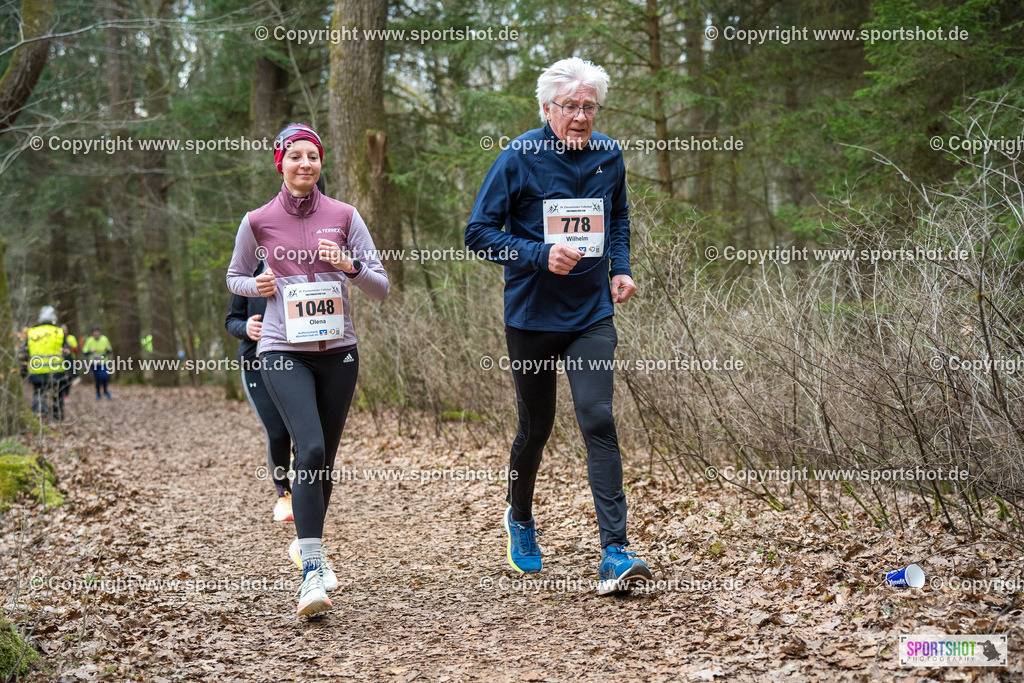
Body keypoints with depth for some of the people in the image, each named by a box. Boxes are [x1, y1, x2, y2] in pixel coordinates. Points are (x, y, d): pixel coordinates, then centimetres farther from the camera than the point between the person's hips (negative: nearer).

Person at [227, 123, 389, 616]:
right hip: (284, 353, -3)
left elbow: (381, 288, 5)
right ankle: (312, 573, -23)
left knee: (324, 459, 11)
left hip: (338, 350, 3)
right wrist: (256, 286, -3)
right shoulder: (258, 222, 3)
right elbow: (234, 278, 19)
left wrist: (350, 267, -14)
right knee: (310, 450, -21)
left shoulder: (343, 216, 4)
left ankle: (307, 543, 36)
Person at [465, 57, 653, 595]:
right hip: (532, 315, -2)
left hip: (592, 315, 2)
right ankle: (520, 519, 40)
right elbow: (479, 232, -10)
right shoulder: (519, 159, -10)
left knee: (598, 421, -12)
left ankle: (614, 555, -14)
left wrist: (620, 268, 6)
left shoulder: (608, 156, 2)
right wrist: (541, 255, -22)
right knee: (536, 428, 11)